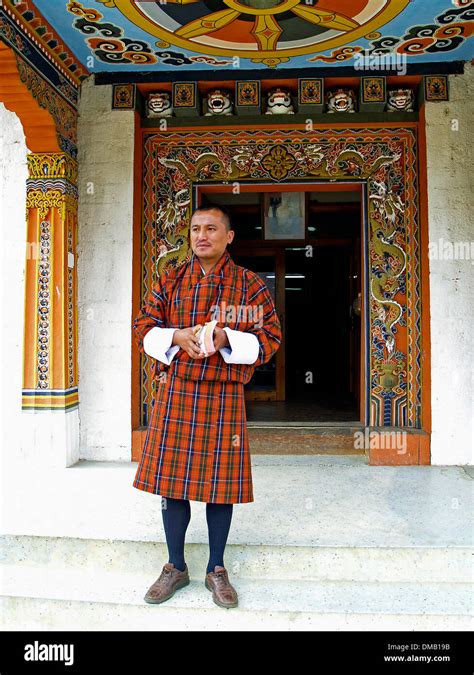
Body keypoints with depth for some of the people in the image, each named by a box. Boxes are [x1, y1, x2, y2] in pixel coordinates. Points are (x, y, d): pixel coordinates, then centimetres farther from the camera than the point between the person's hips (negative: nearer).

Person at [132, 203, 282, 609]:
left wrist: (226, 338, -18)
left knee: (220, 483, 7)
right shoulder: (170, 280, 9)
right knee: (171, 478, 8)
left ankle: (216, 570, 28)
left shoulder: (250, 284, 2)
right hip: (175, 393, 2)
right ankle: (176, 567, 29)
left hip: (225, 396, -2)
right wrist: (177, 336, -12)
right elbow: (144, 327, 9)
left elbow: (270, 338, 0)